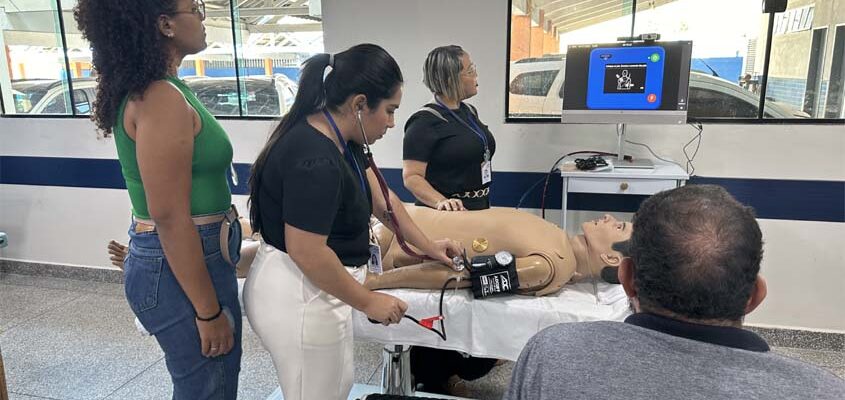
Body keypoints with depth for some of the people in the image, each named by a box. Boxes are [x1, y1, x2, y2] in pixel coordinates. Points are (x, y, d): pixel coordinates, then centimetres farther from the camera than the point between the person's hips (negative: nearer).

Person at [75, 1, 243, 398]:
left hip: (170, 260, 9)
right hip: (182, 269, -9)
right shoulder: (162, 99, -21)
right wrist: (208, 311, -19)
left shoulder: (148, 90, 9)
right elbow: (170, 218, -23)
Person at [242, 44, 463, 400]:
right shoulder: (315, 160, -28)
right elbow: (307, 253, -28)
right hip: (299, 299, -10)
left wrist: (427, 246, 15)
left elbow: (380, 197, 11)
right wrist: (368, 302, -17)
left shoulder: (342, 138, 3)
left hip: (307, 290, 10)